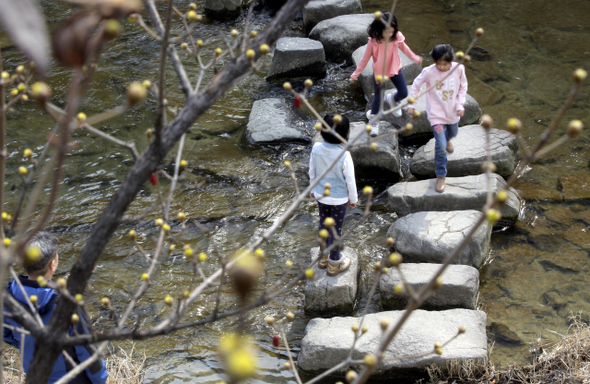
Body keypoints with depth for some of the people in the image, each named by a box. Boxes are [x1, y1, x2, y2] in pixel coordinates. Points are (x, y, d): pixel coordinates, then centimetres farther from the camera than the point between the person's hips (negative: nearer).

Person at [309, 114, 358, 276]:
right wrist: (353, 199, 1)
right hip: (339, 199, -4)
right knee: (336, 229, 13)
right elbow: (350, 180, -16)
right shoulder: (344, 156, -29)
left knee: (323, 225, 24)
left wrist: (313, 190, 16)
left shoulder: (316, 149, -17)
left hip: (321, 195, 4)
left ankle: (324, 257, 43)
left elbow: (312, 172, -2)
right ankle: (334, 264, 31)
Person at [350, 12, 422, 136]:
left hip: (395, 69, 3)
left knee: (403, 93, 9)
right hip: (379, 72, -3)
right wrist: (356, 74, -8)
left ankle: (393, 100, 45)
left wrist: (415, 58, 19)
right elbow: (365, 58, -13)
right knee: (378, 97, 8)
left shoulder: (397, 37, -18)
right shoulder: (373, 41, -25)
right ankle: (373, 120, 31)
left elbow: (404, 47, 5)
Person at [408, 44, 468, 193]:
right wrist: (411, 104, 1)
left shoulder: (458, 69, -16)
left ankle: (446, 140, 71)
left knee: (452, 133, 32)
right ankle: (440, 176, 9)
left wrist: (460, 104, -6)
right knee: (441, 147, -10)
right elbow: (416, 85, -4)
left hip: (453, 112, 4)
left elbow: (463, 86, 2)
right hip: (436, 114, -4)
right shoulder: (429, 72, -22)